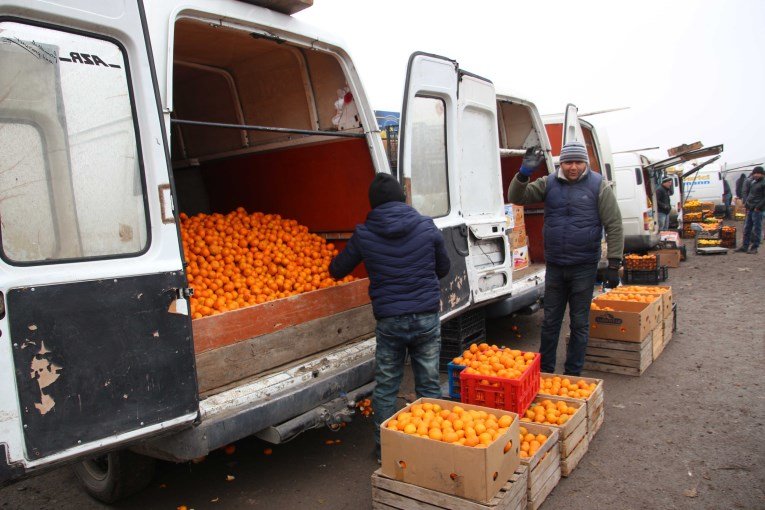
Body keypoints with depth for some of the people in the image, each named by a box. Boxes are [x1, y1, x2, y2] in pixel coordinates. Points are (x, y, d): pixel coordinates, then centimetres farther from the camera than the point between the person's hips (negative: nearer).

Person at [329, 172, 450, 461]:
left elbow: (337, 270, 9)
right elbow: (443, 268, 11)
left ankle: (383, 449, 26)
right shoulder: (427, 227, -2)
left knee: (385, 387, 14)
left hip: (389, 321, -1)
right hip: (426, 318, 1)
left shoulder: (364, 234, -4)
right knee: (429, 385, 14)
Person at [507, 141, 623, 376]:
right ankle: (545, 370, 26)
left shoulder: (598, 186, -4)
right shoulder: (549, 183, 3)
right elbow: (516, 197, -2)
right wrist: (524, 173, -19)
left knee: (579, 323, 8)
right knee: (550, 321, 12)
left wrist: (614, 264, -9)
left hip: (584, 267, -2)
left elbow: (614, 227, -4)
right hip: (554, 266, 3)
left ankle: (573, 373, 22)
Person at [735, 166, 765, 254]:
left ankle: (754, 248, 3)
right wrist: (745, 202, 8)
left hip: (757, 210, -8)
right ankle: (745, 246, 17)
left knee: (756, 229, -2)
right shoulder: (751, 181, 14)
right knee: (747, 228, 10)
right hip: (749, 208, 8)